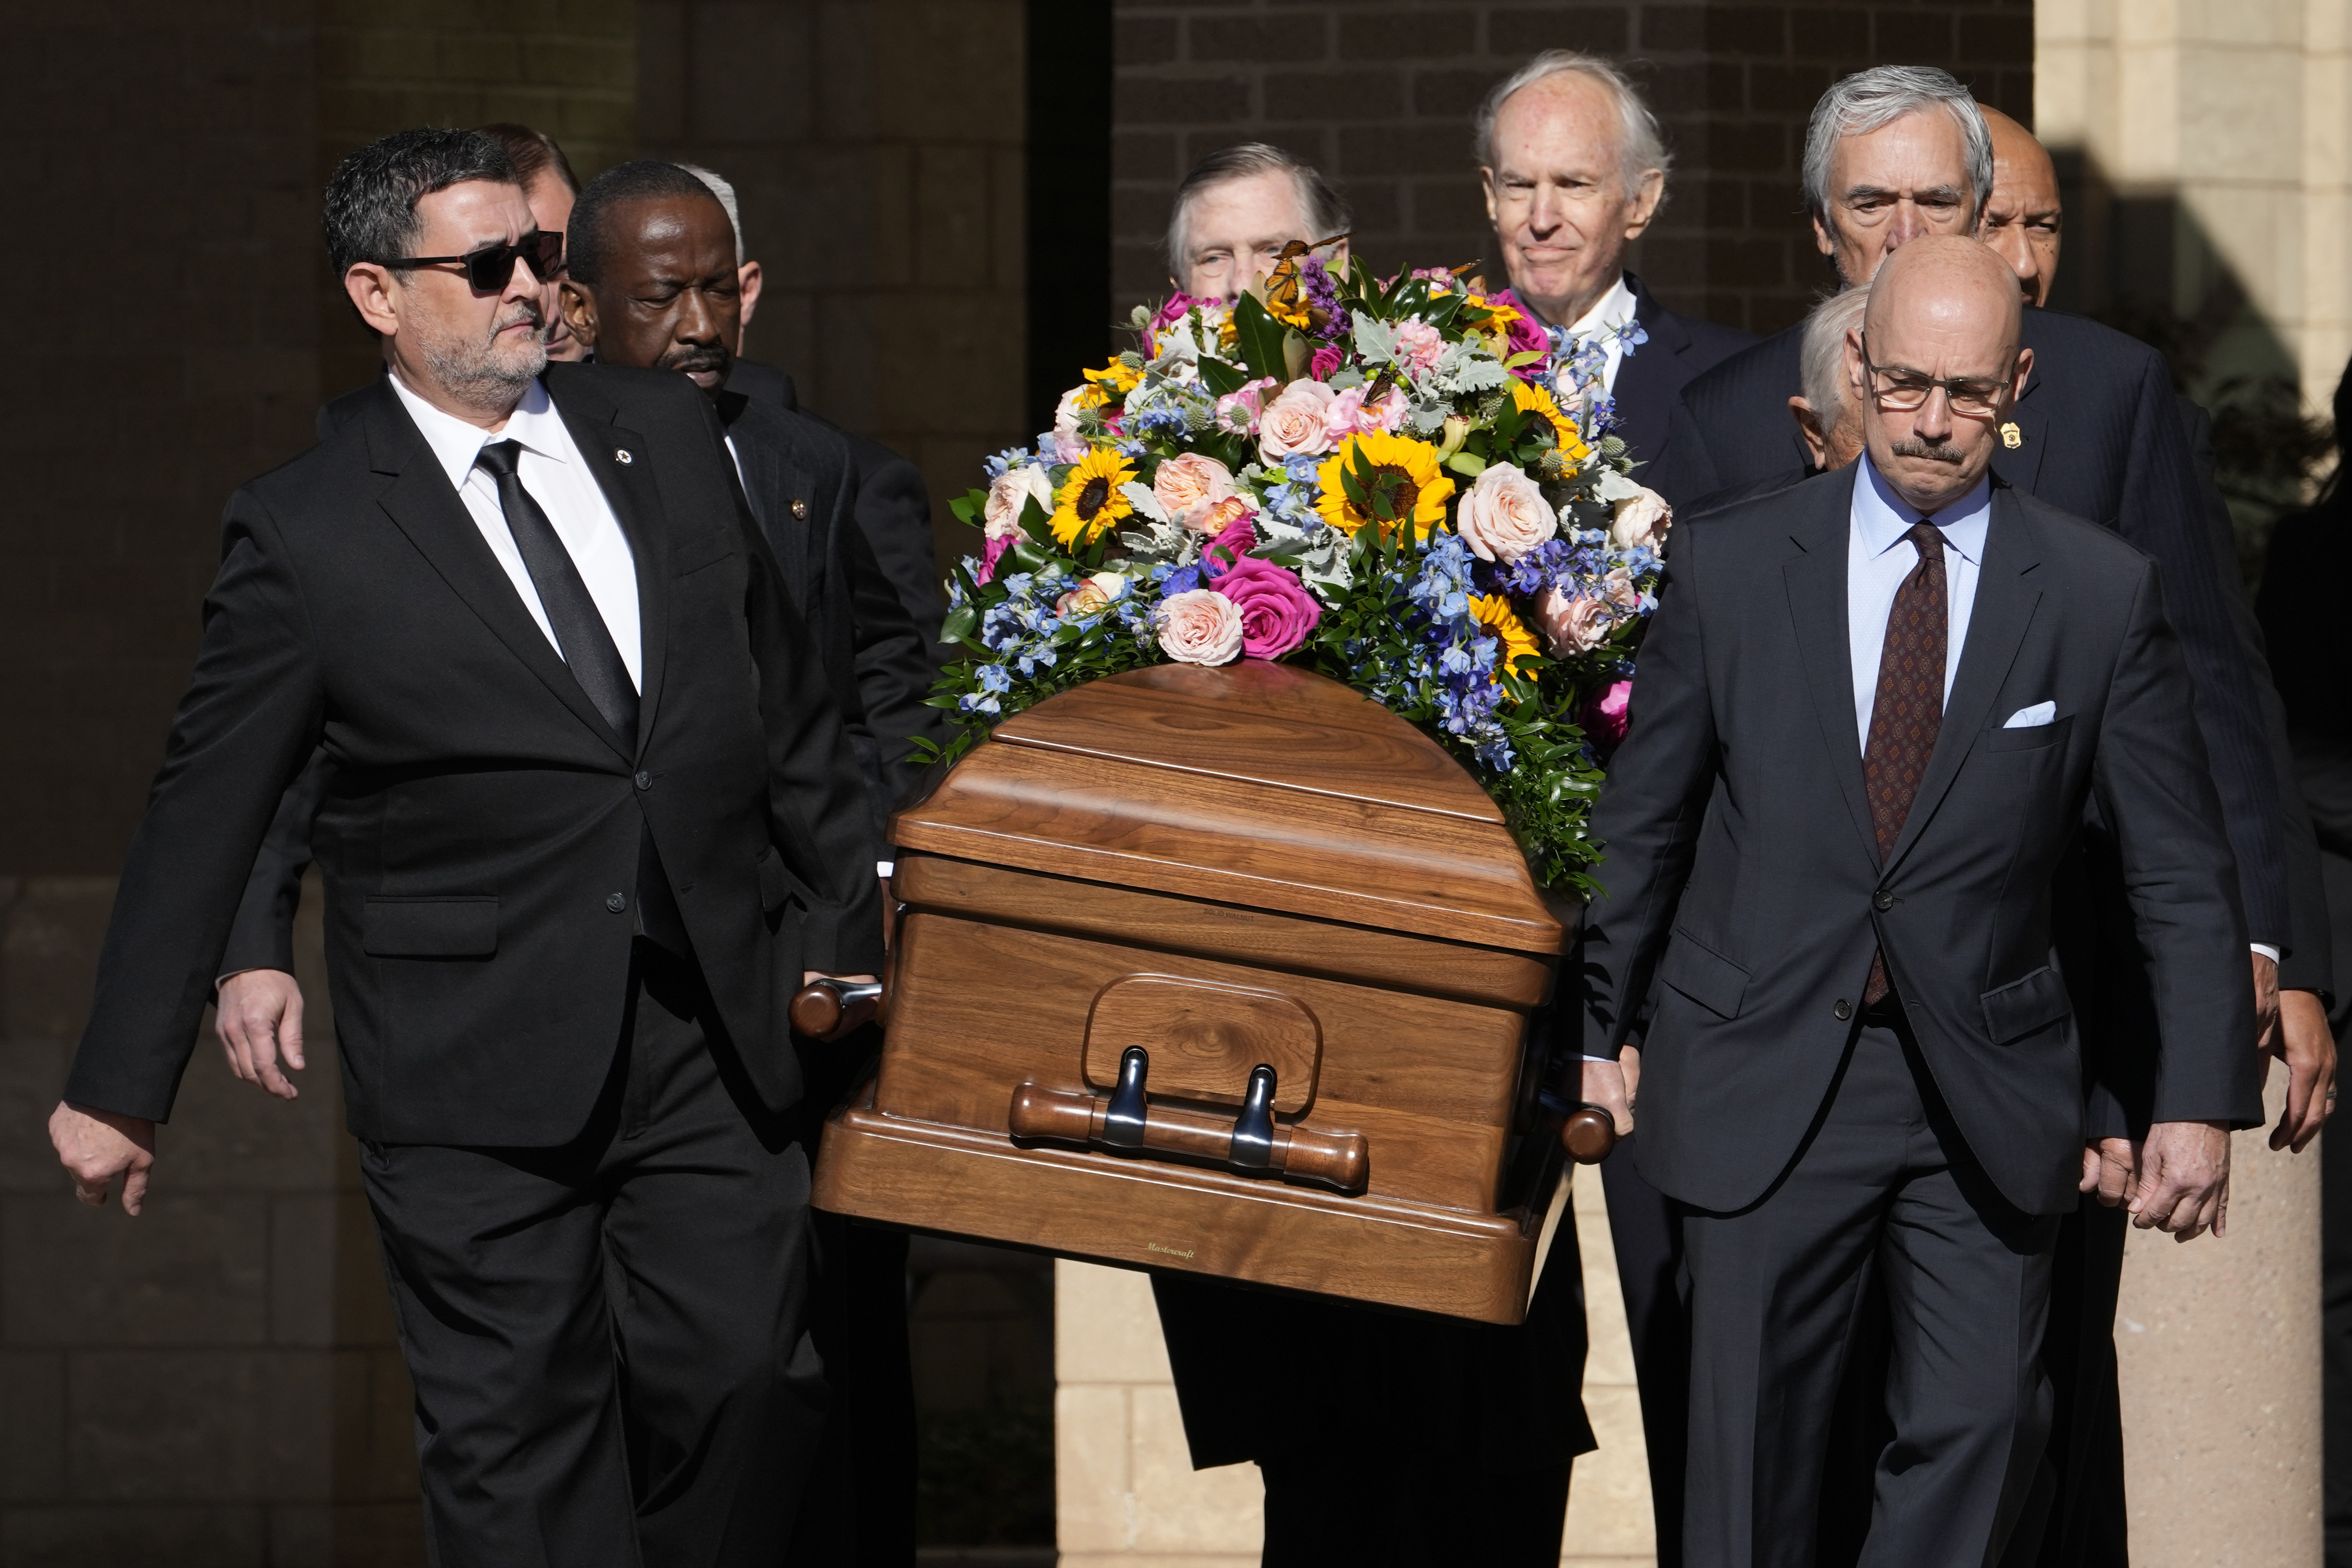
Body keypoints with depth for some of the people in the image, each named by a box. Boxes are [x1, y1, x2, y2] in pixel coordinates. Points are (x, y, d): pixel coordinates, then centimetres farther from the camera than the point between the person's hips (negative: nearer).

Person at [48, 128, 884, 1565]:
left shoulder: (665, 435, 8)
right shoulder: (308, 531, -4)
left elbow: (788, 699, 17)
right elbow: (204, 820, 1)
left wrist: (847, 927, 18)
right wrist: (120, 1087, 3)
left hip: (713, 1038, 4)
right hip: (475, 1082, -4)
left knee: (751, 1389, 0)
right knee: (522, 1448, 0)